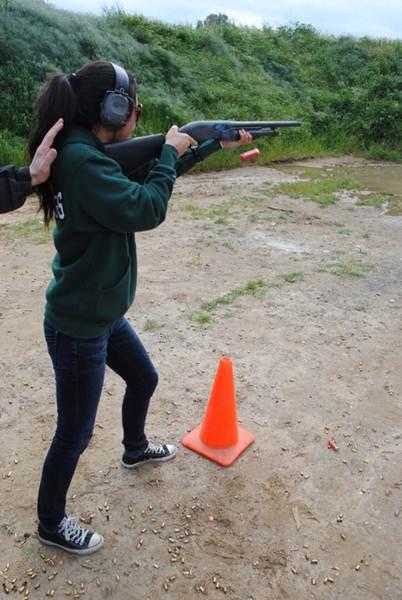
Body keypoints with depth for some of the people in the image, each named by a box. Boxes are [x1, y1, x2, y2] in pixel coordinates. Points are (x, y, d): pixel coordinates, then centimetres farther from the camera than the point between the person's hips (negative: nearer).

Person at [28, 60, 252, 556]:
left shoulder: (90, 152, 6)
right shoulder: (80, 158, -24)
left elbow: (152, 177, 15)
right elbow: (145, 210, -29)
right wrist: (170, 150, -13)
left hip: (101, 315, 10)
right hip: (76, 328, -10)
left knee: (144, 378, 28)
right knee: (75, 433, 9)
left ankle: (135, 449, 56)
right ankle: (50, 524, 35)